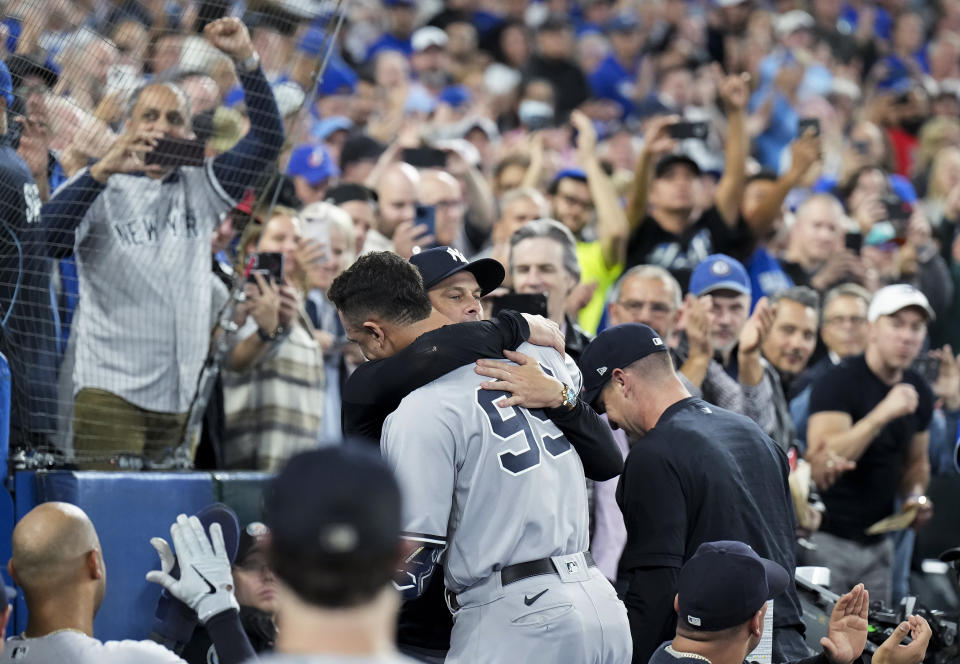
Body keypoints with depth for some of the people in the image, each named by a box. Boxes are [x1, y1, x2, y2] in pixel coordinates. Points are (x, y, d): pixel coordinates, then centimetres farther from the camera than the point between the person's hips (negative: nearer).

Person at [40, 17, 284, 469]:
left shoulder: (199, 188, 14)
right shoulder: (100, 188, 2)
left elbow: (267, 140, 6)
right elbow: (46, 240, -14)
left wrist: (246, 60, -5)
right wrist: (104, 170, -22)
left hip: (183, 394, 4)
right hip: (112, 390, -4)